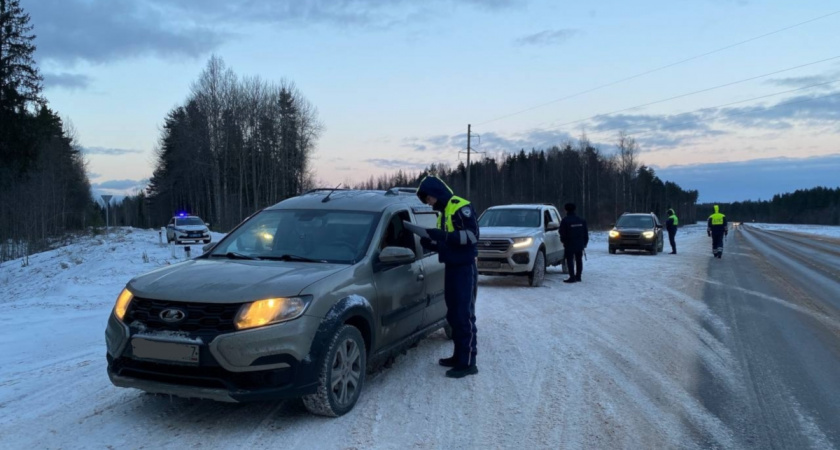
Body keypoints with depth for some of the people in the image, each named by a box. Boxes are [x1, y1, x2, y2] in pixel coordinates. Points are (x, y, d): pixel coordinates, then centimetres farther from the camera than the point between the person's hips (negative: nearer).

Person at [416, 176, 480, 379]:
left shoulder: (461, 207, -11)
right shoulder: (443, 213, 18)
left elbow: (472, 234, -20)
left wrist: (444, 235, -27)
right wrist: (430, 243, 4)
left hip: (465, 268, -9)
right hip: (451, 268, 9)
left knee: (465, 315, -8)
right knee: (453, 315, 12)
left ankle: (468, 362, -5)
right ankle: (459, 356, 21)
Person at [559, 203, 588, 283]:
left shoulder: (565, 221, -10)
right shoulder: (581, 221, 9)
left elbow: (562, 234, -8)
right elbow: (586, 233, 12)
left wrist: (564, 241, 9)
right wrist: (585, 243, 18)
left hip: (569, 245, -6)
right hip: (580, 245, 6)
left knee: (570, 260, -3)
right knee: (579, 260, 13)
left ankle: (572, 277, -9)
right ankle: (578, 276, 18)